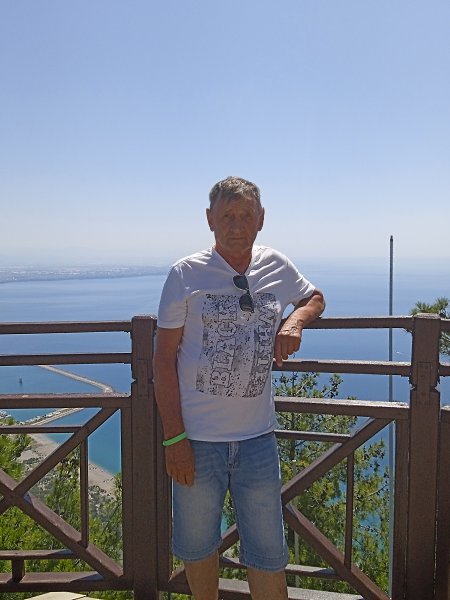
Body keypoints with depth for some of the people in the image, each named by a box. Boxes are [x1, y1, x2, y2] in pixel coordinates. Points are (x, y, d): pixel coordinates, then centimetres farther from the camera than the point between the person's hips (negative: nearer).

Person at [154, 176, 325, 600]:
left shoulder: (277, 266, 2)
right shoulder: (186, 274, -8)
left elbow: (315, 297, 23)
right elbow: (164, 359, -7)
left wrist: (295, 320, -1)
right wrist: (174, 438, -10)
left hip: (257, 438, 2)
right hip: (197, 438, -2)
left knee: (268, 552, 13)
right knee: (198, 545, 18)